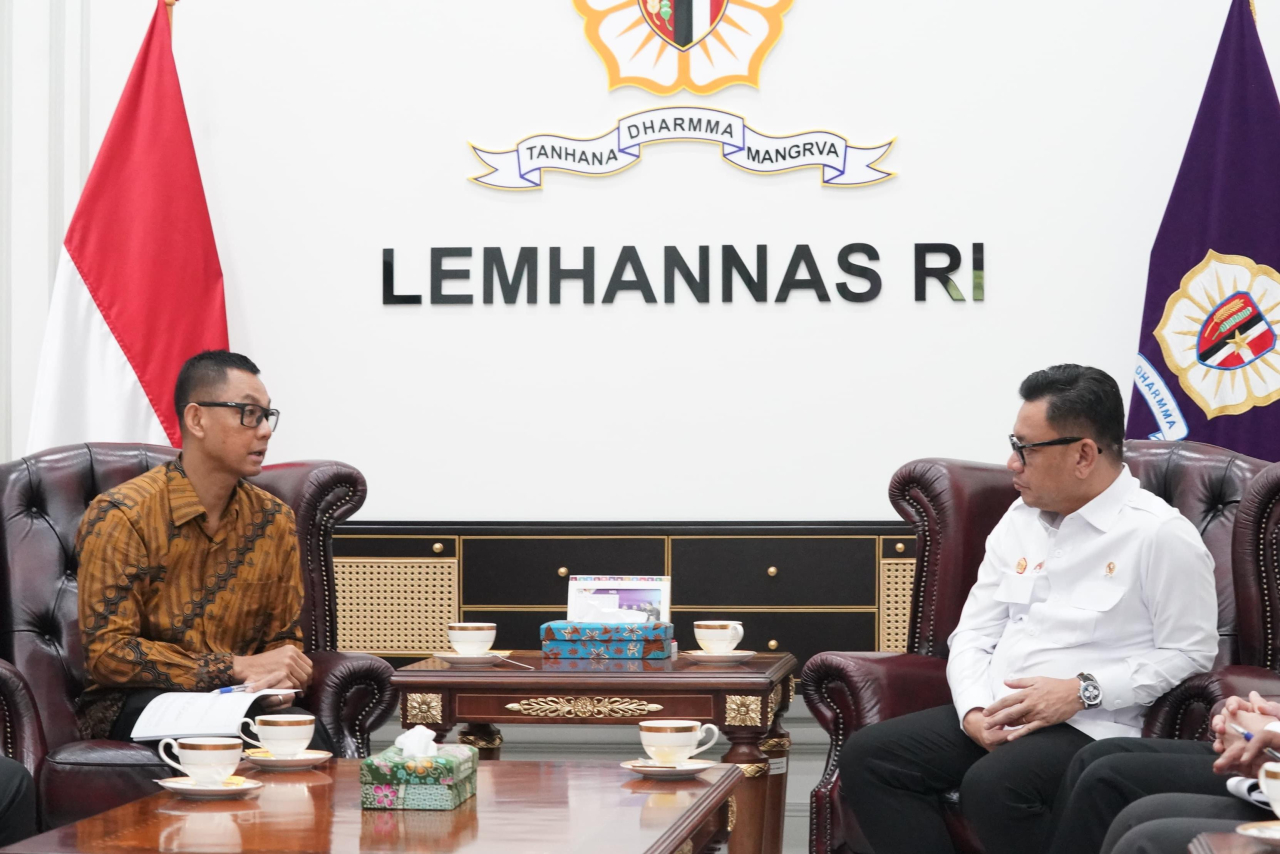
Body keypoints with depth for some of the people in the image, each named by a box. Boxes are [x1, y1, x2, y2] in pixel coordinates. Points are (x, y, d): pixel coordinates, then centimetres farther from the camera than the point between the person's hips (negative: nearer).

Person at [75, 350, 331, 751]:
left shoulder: (274, 521, 7)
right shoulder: (119, 517, -10)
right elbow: (106, 653, -15)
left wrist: (277, 680, -12)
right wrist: (239, 668, -20)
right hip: (130, 703, -4)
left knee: (308, 734, -31)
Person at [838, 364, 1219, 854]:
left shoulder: (1161, 536, -6)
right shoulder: (1020, 520, 15)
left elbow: (1190, 653, -8)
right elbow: (974, 634, 13)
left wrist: (1082, 690, -17)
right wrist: (975, 710, -7)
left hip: (1092, 729, -7)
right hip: (993, 718, 7)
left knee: (994, 785, -35)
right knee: (867, 757, -14)